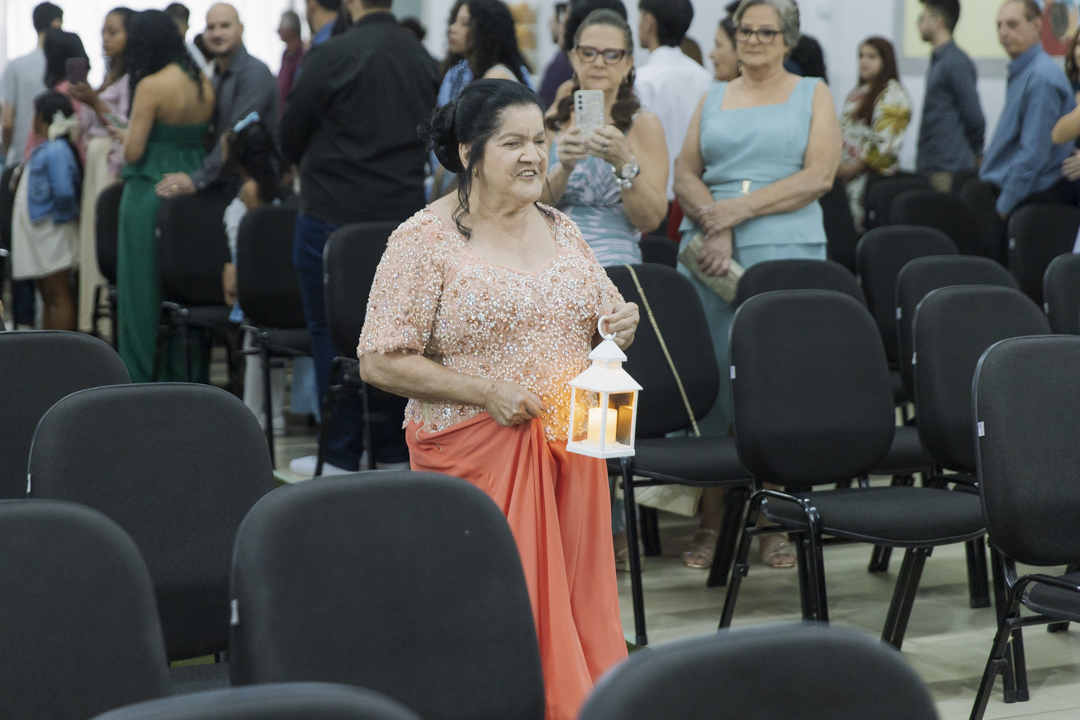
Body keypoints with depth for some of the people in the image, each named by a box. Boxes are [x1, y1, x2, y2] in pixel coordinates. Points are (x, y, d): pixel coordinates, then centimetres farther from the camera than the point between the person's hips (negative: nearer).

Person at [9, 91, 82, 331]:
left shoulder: (56, 151, -18)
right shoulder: (44, 149, 13)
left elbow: (64, 191, -27)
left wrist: (66, 215, -13)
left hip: (53, 233, -10)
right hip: (39, 237, 10)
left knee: (58, 297, -7)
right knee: (47, 299, 15)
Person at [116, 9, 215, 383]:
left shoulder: (151, 86, -14)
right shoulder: (204, 85, 5)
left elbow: (133, 152, -13)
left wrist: (130, 129, 6)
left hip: (150, 194, -6)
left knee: (143, 292, 2)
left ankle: (144, 383, 5)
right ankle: (183, 377, 16)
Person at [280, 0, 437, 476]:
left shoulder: (333, 57, -13)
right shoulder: (421, 58, 5)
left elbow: (290, 137, -3)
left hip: (334, 212, -5)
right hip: (404, 213, 5)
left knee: (332, 333, 3)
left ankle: (341, 455, 5)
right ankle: (393, 450, 16)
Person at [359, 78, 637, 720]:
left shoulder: (561, 230, 11)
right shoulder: (425, 240, -8)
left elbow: (600, 324, 22)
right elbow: (381, 361, -11)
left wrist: (621, 325, -2)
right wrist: (486, 391, -17)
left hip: (568, 447, 5)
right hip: (476, 454, -5)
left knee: (574, 603, 6)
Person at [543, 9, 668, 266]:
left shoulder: (644, 124, 7)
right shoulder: (553, 120, 15)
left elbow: (650, 220, -2)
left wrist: (623, 162, -18)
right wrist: (564, 167, -13)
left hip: (611, 262, -3)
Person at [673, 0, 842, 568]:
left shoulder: (813, 95, 9)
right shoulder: (713, 98, 17)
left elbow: (818, 177, -3)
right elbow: (684, 175, 9)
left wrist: (741, 207, -12)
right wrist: (714, 225, -10)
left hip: (786, 250, -3)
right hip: (709, 255, 3)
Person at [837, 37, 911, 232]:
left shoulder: (892, 92, -6)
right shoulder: (857, 93, 22)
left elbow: (885, 141, -15)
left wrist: (855, 166, -16)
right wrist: (838, 164, 10)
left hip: (873, 173, -8)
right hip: (848, 172, 8)